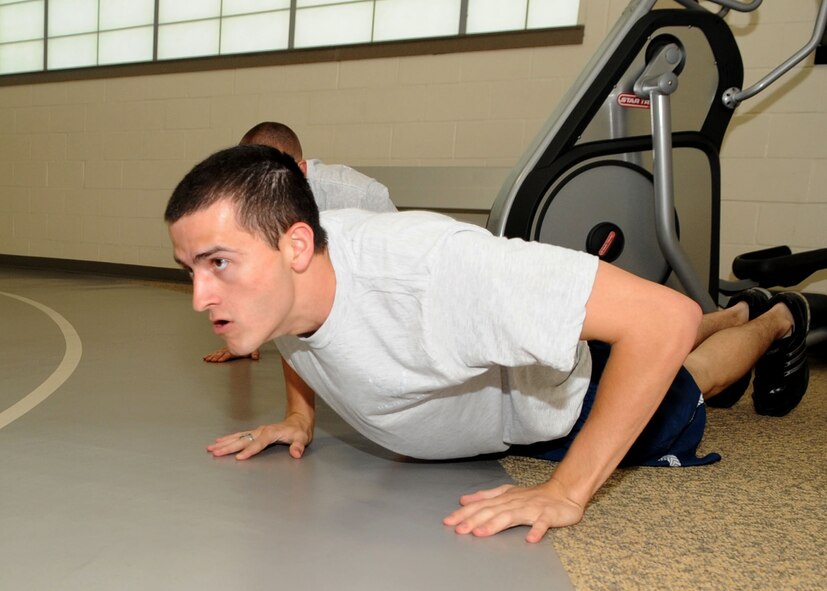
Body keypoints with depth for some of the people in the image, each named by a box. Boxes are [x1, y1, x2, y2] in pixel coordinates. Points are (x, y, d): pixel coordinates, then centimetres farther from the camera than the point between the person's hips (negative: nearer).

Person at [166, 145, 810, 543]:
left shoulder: (430, 267, -49)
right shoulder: (268, 275, -27)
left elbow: (666, 316, -46)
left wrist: (567, 492, -44)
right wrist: (299, 416, -9)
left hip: (567, 402, -6)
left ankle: (775, 320, 58)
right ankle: (738, 309, 63)